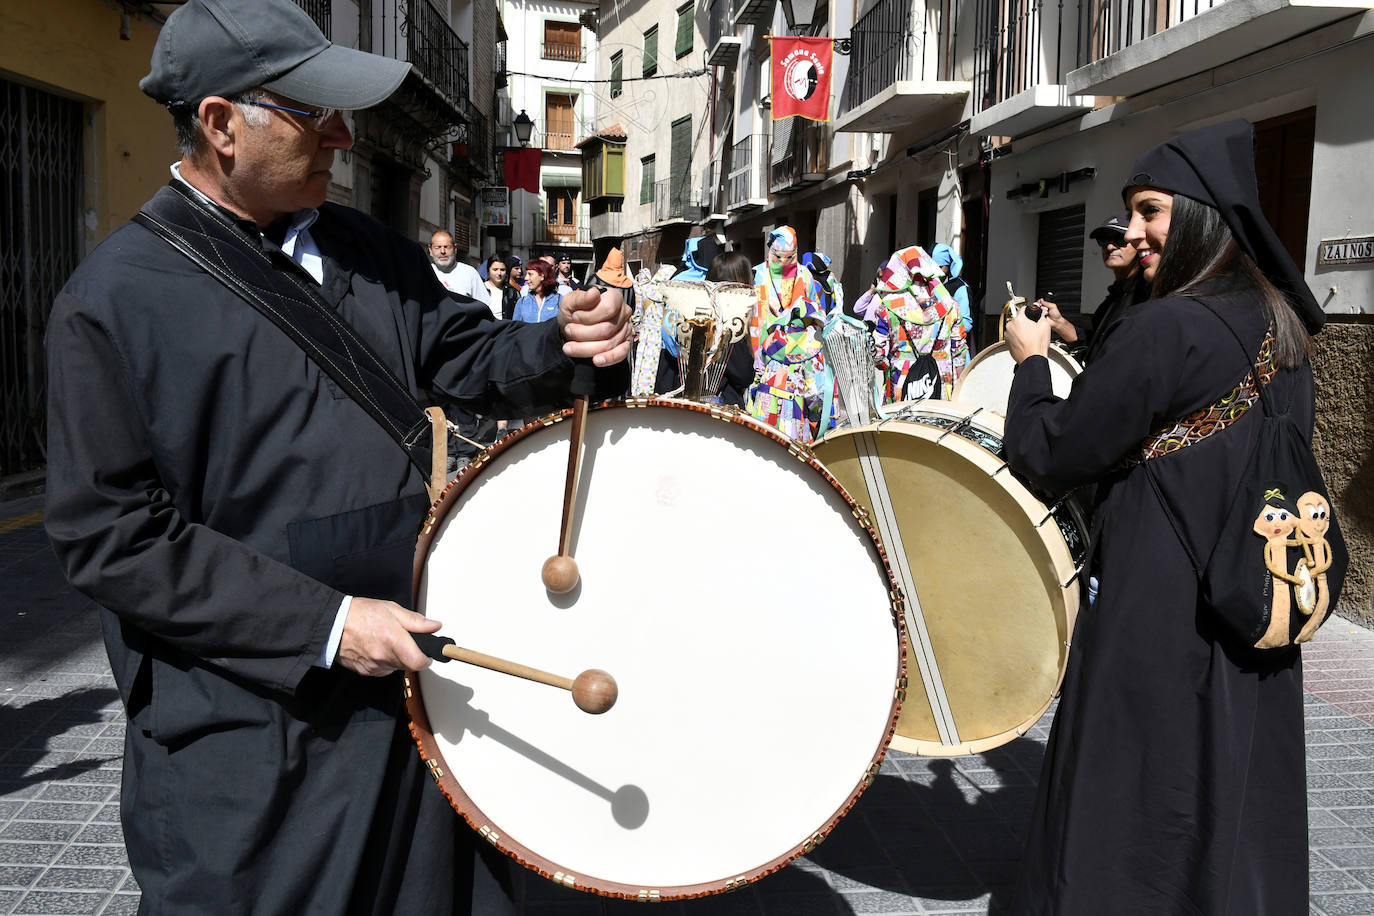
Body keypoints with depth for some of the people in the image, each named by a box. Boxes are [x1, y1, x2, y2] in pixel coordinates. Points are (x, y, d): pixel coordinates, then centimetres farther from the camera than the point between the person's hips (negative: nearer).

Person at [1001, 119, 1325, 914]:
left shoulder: (1164, 328, -19)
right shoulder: (1281, 332, 7)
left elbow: (1049, 456, -14)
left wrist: (1031, 361, 1)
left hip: (1156, 622, -8)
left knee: (1127, 817, 6)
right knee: (1235, 815, 20)